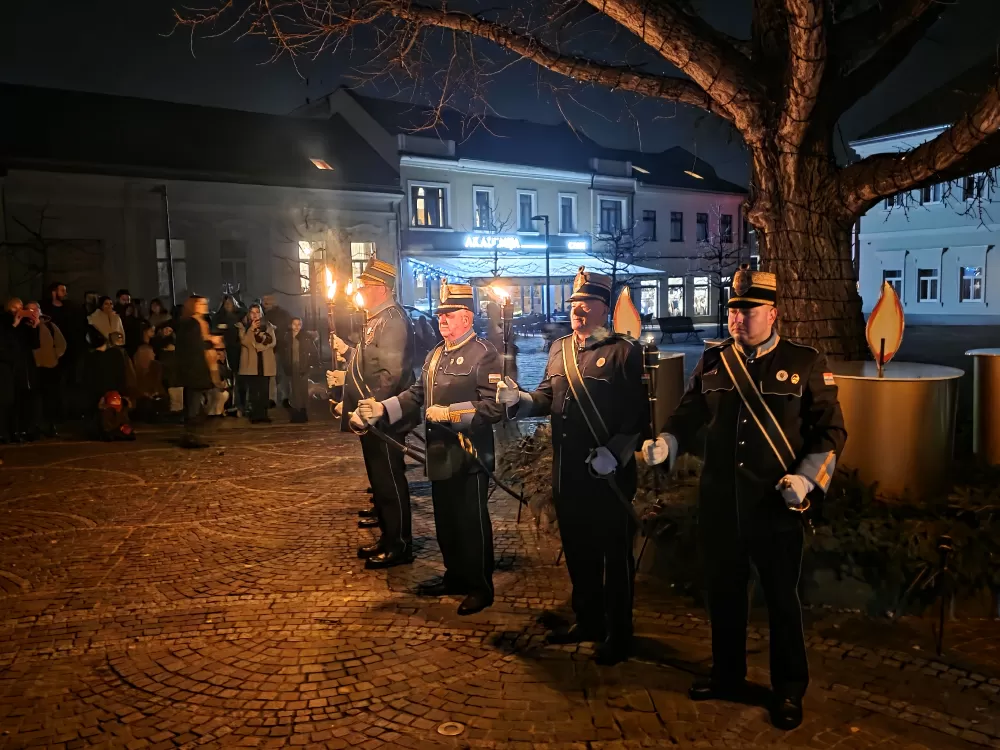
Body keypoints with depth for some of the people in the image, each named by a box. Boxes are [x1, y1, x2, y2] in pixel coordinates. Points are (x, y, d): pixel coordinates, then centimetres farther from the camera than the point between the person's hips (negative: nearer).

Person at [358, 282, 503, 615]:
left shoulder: (485, 354, -12)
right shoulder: (436, 354, 15)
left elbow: (494, 407, -20)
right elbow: (416, 394, 13)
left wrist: (450, 412, -24)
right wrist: (382, 409, -1)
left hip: (470, 455, -8)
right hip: (441, 453, 8)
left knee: (472, 522, 2)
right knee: (445, 519, 17)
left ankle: (481, 588, 16)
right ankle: (455, 576, 34)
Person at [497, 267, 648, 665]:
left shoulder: (624, 352, -8)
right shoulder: (559, 349, 12)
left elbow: (638, 415, -12)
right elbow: (546, 399, 11)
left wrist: (615, 453, -21)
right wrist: (518, 399, -8)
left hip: (609, 474, -6)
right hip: (567, 472, 6)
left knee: (614, 553, 6)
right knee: (577, 549, 17)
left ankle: (618, 633, 19)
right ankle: (587, 620, 34)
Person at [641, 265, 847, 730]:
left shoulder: (805, 363, -3)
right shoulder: (713, 362, 7)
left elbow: (831, 430, -1)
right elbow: (688, 414, 8)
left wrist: (806, 478, -14)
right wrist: (664, 444, -12)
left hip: (776, 504, -3)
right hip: (719, 500, 4)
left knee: (781, 597, 8)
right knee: (723, 589, 15)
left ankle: (789, 691, 25)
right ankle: (727, 676, 34)